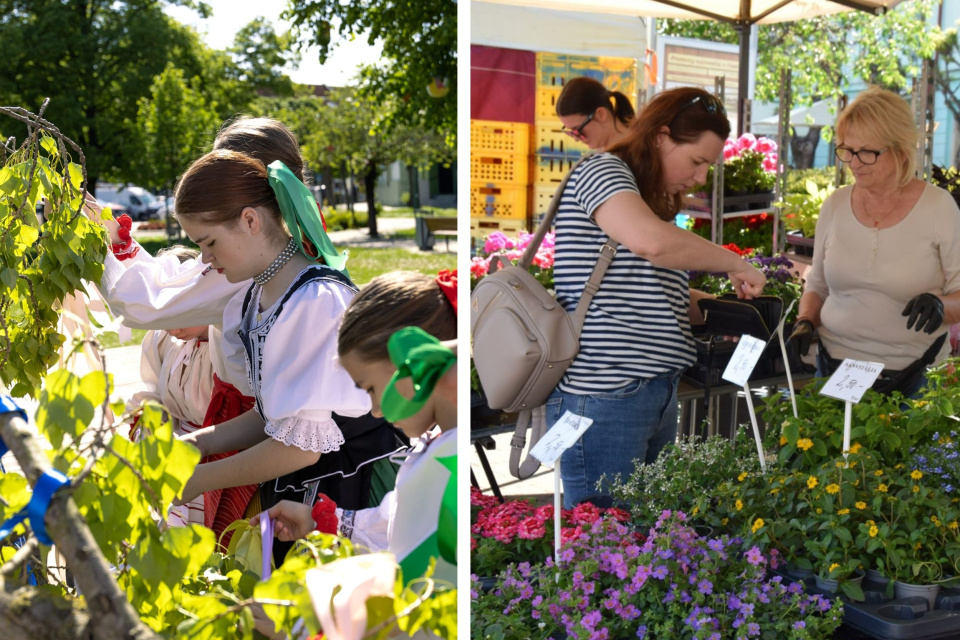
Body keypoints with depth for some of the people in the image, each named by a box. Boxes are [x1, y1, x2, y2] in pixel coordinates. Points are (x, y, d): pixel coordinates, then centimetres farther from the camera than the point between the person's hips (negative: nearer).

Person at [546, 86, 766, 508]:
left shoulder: (656, 200, 20)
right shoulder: (602, 172, -8)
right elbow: (652, 241, -27)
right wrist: (736, 265, -14)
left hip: (658, 391, 9)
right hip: (604, 394, -9)